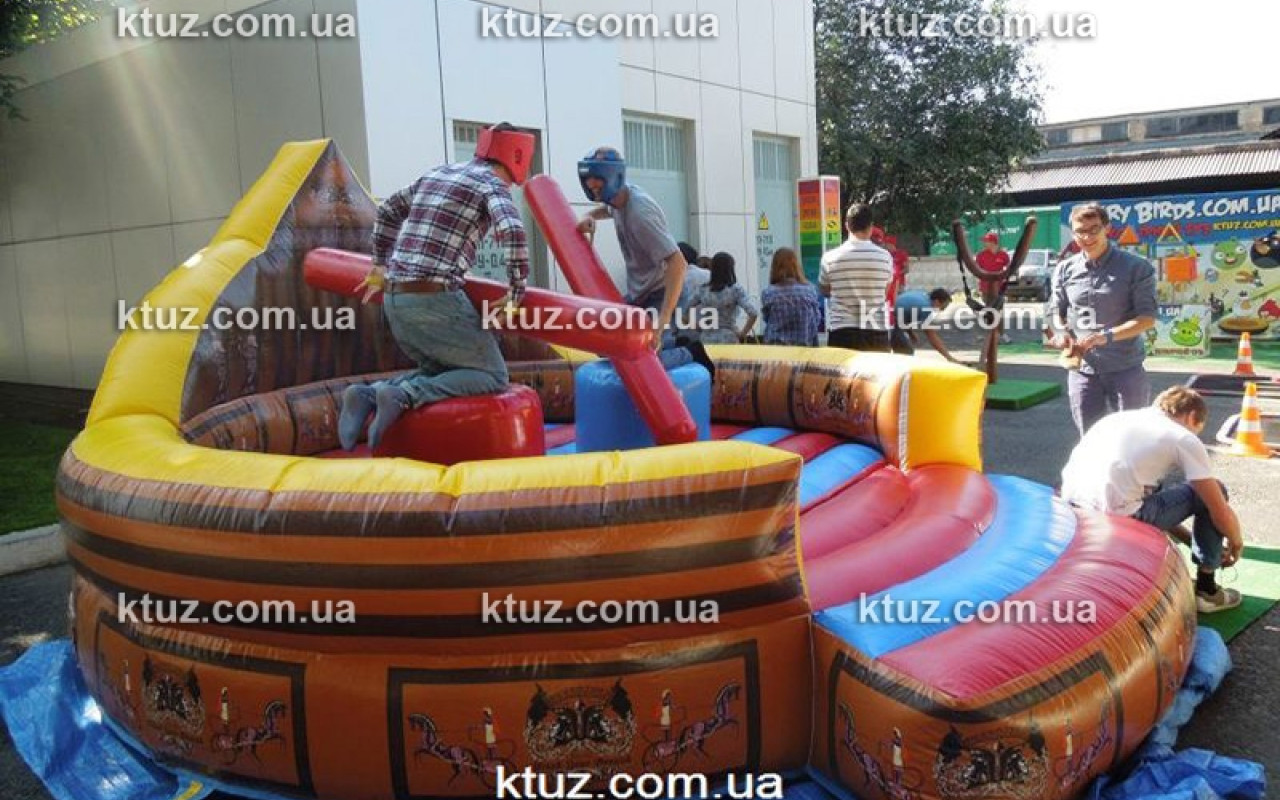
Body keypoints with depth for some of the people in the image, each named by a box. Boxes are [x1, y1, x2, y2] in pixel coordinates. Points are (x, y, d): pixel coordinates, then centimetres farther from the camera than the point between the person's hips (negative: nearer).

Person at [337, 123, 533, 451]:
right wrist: (517, 293, -13)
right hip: (435, 299, -8)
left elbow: (387, 212, 31)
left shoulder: (437, 173, 21)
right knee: (492, 376, 2)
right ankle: (405, 396, -17)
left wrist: (381, 266, 36)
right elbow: (512, 232, -22)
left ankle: (368, 395, 0)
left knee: (442, 372, 22)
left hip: (394, 299, 8)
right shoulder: (492, 184, -2)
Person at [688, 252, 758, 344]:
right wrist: (743, 333, -6)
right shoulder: (735, 290, -7)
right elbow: (753, 313, -17)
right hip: (728, 340, -3)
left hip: (706, 340, 4)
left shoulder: (703, 291, 3)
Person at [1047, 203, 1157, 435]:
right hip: (1082, 369, 3)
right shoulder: (1066, 270, 6)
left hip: (1126, 368, -3)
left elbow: (1147, 318, -9)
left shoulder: (1136, 267, -5)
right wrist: (1061, 332, -8)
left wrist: (1106, 336, -23)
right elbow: (1057, 312, 15)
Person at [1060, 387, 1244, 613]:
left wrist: (1189, 538, 39)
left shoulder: (1125, 417, 26)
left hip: (1071, 508, 7)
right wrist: (1236, 544, 32)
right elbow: (1221, 514, 10)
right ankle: (1205, 589, 27)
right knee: (1211, 493, 16)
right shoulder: (1185, 439, 7)